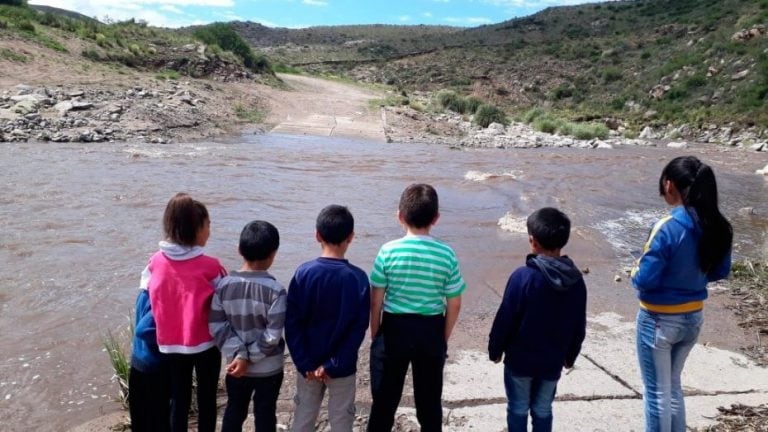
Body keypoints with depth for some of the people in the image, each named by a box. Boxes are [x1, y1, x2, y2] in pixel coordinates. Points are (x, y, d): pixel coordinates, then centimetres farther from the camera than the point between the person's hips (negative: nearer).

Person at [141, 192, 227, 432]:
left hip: (170, 343, 4)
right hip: (204, 343, -4)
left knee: (179, 399, 18)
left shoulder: (156, 262, -7)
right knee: (206, 399, 13)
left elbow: (146, 290, 7)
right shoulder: (209, 266, -19)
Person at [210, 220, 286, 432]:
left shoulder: (224, 284, -9)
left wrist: (238, 354, -10)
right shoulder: (275, 290, -21)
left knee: (234, 412, 21)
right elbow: (273, 335, -21)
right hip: (269, 368, -3)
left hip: (235, 365, 4)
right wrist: (249, 357, -11)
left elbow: (216, 325, -9)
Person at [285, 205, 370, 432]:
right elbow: (358, 329, -15)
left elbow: (292, 324, -11)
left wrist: (304, 364, -7)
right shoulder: (358, 278, -15)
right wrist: (333, 365, -11)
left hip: (308, 364, 2)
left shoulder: (303, 273, -11)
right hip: (343, 367, -2)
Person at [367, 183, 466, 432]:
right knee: (430, 398, 17)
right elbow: (454, 305, -4)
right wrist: (444, 339, 9)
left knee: (385, 395, 16)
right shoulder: (446, 254, -10)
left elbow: (376, 302, -8)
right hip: (431, 331, 1)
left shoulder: (388, 251, -13)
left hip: (395, 328, -1)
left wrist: (375, 336, 5)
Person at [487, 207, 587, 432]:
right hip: (552, 361, 4)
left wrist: (495, 349, 0)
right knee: (543, 410, 19)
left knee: (518, 410, 13)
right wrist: (570, 355, 18)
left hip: (520, 358, -4)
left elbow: (505, 319, -15)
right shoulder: (576, 280, -6)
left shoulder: (523, 276, -22)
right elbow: (579, 326, 3)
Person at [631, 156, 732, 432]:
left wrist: (635, 273, -2)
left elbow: (644, 279, -22)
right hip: (693, 318, 7)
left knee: (656, 391, 11)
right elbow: (720, 272, 9)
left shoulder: (667, 228, -25)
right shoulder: (717, 226, -4)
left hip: (659, 320, -7)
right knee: (673, 386, 25)